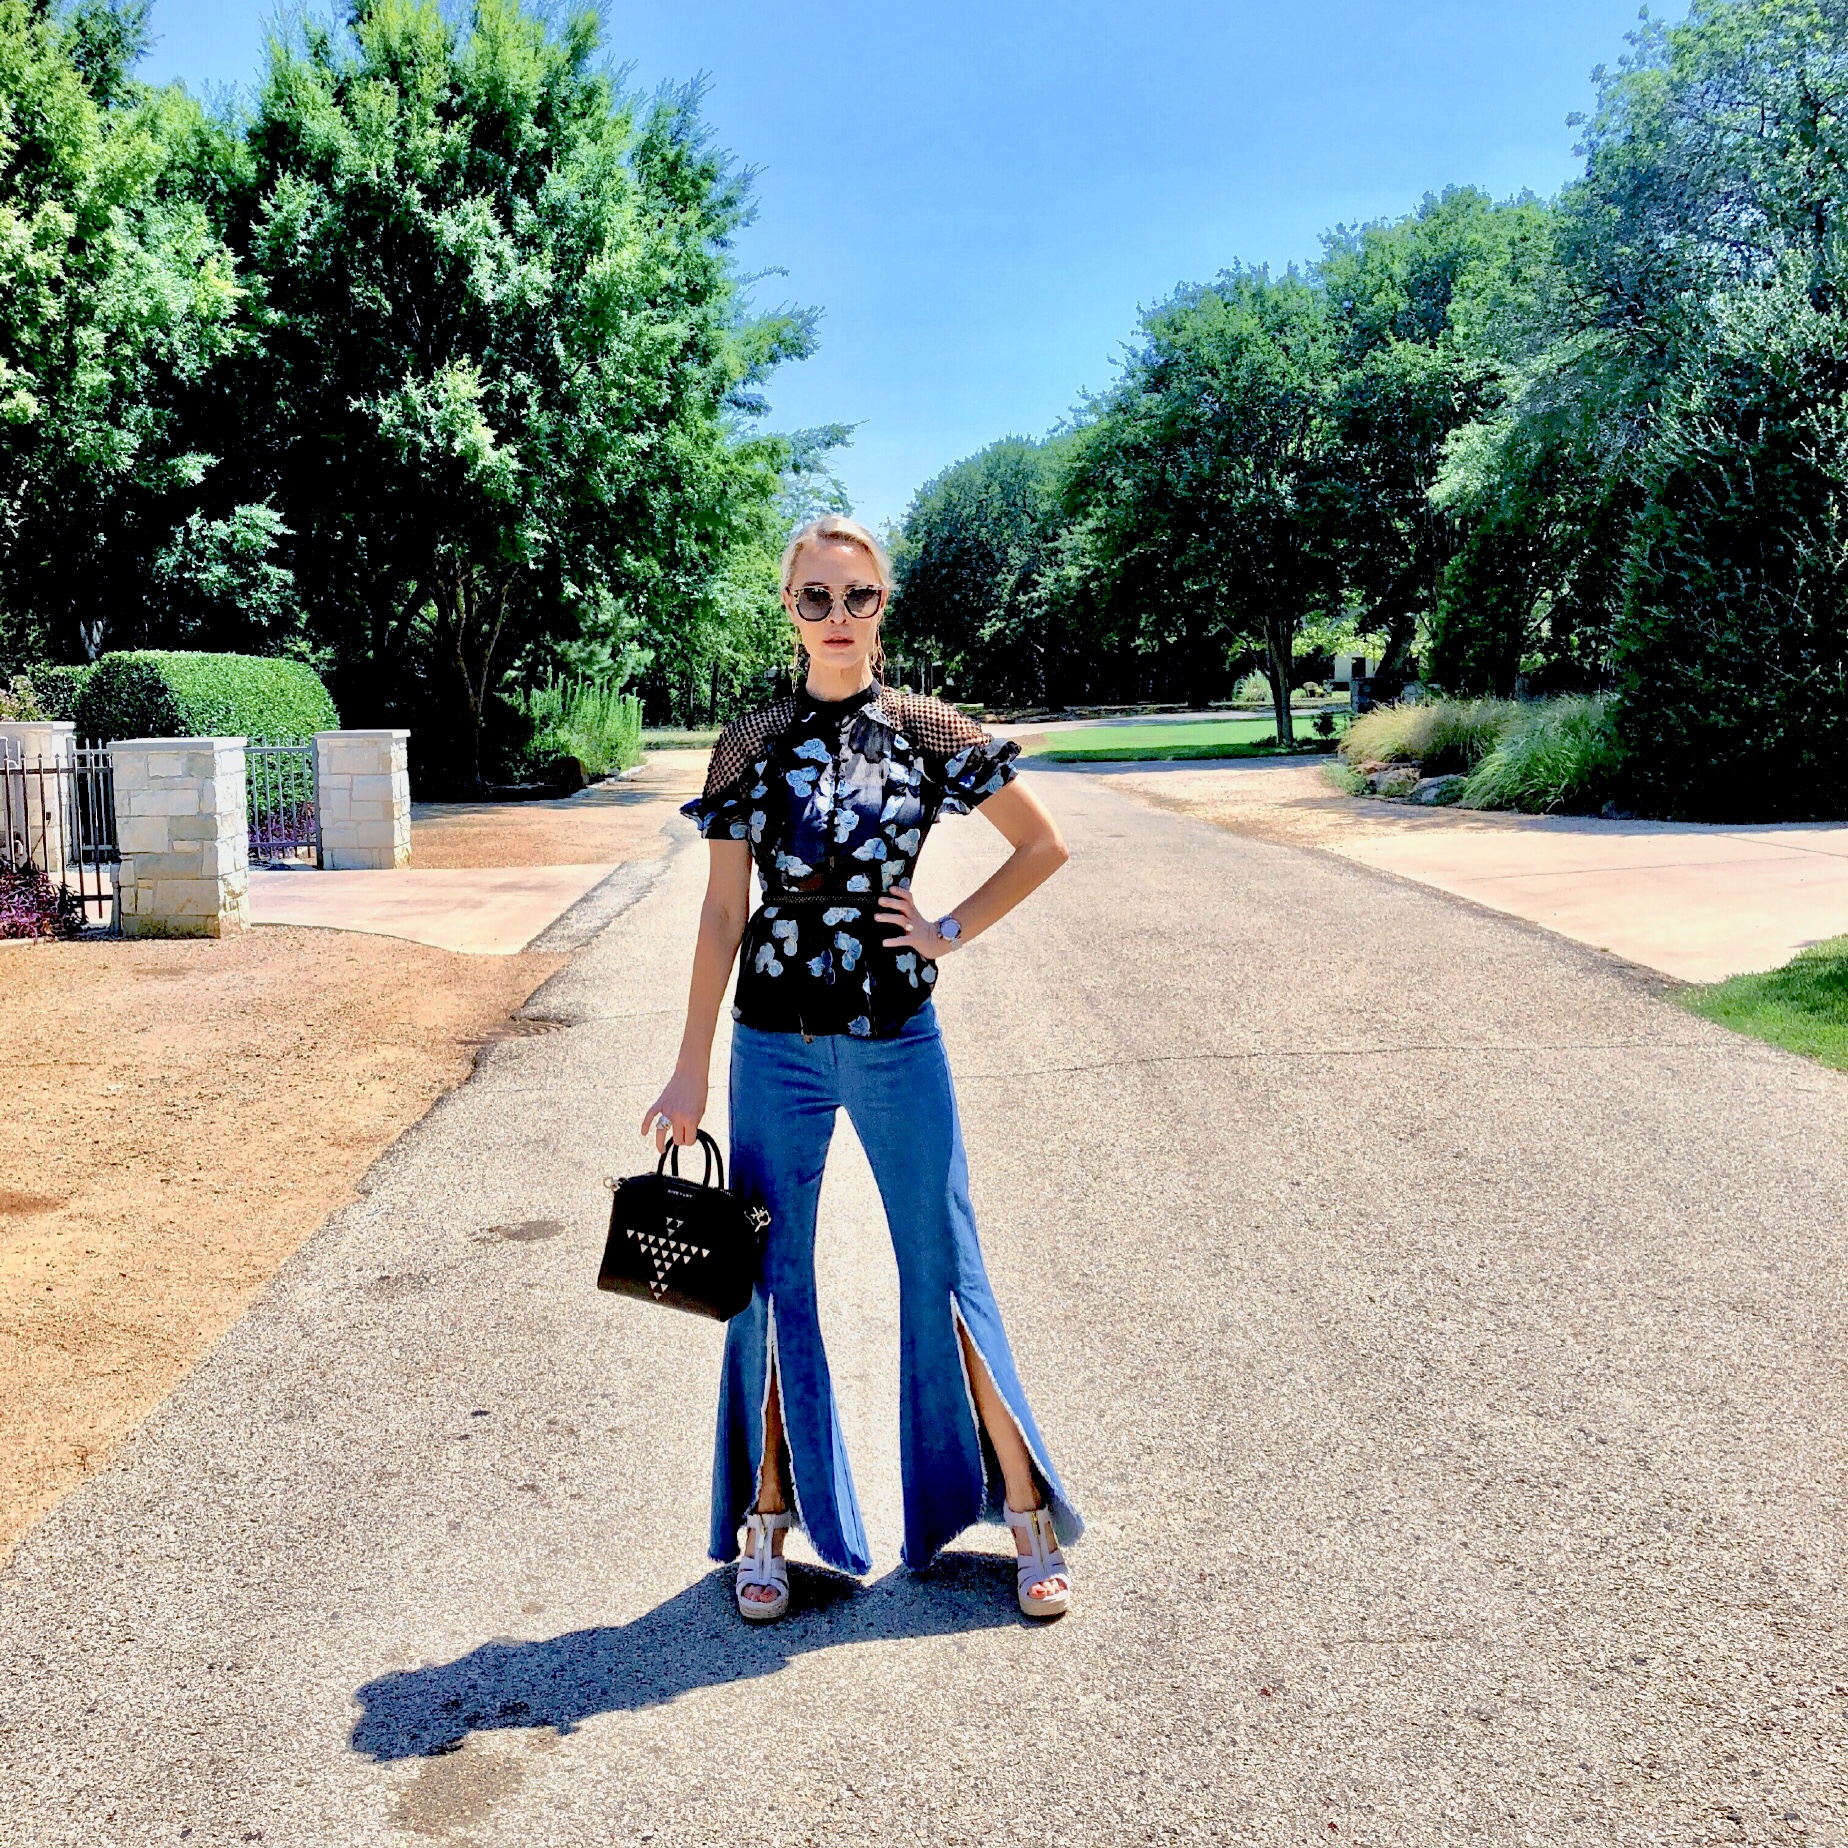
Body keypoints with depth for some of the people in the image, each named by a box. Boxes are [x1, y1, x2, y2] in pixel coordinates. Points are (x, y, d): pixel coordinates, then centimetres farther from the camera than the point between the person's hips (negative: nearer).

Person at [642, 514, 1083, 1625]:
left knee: (945, 1271, 6)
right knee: (773, 1284, 8)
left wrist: (953, 933, 0)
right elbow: (723, 915, 3)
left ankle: (1029, 1513, 19)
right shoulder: (752, 745, 2)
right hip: (777, 1045, 1)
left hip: (899, 1039, -1)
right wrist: (692, 1072, 1)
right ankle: (769, 1522, 24)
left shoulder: (930, 733, 0)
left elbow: (1044, 845, 9)